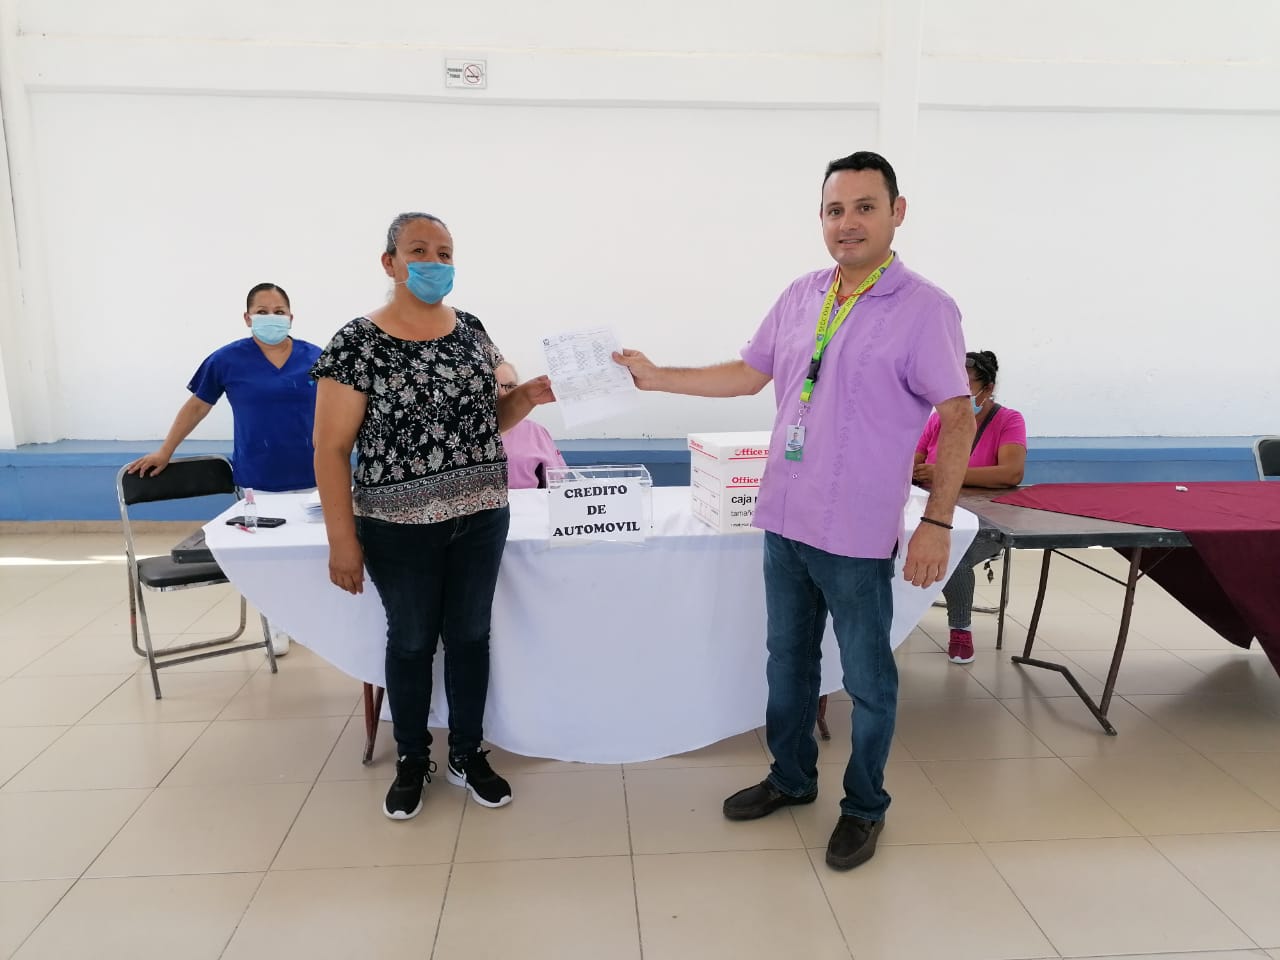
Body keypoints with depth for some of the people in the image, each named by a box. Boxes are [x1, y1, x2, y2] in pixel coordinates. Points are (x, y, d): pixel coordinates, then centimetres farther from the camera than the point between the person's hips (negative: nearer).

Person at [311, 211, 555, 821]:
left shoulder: (471, 331, 4)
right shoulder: (357, 343, -11)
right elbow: (331, 448, -10)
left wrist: (527, 397, -7)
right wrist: (342, 539, -13)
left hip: (481, 516, 4)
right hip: (400, 526, -4)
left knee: (469, 634, 14)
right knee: (411, 641, 11)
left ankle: (467, 754, 33)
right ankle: (411, 761, 32)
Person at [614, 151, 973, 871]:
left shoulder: (925, 310, -11)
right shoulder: (801, 296, 7)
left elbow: (958, 417, -11)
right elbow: (749, 375, 15)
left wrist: (938, 523, -15)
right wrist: (655, 376, 10)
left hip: (858, 534, -6)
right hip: (785, 518, 6)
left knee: (867, 677, 10)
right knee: (788, 658, 19)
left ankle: (865, 806, 31)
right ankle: (792, 778, 40)